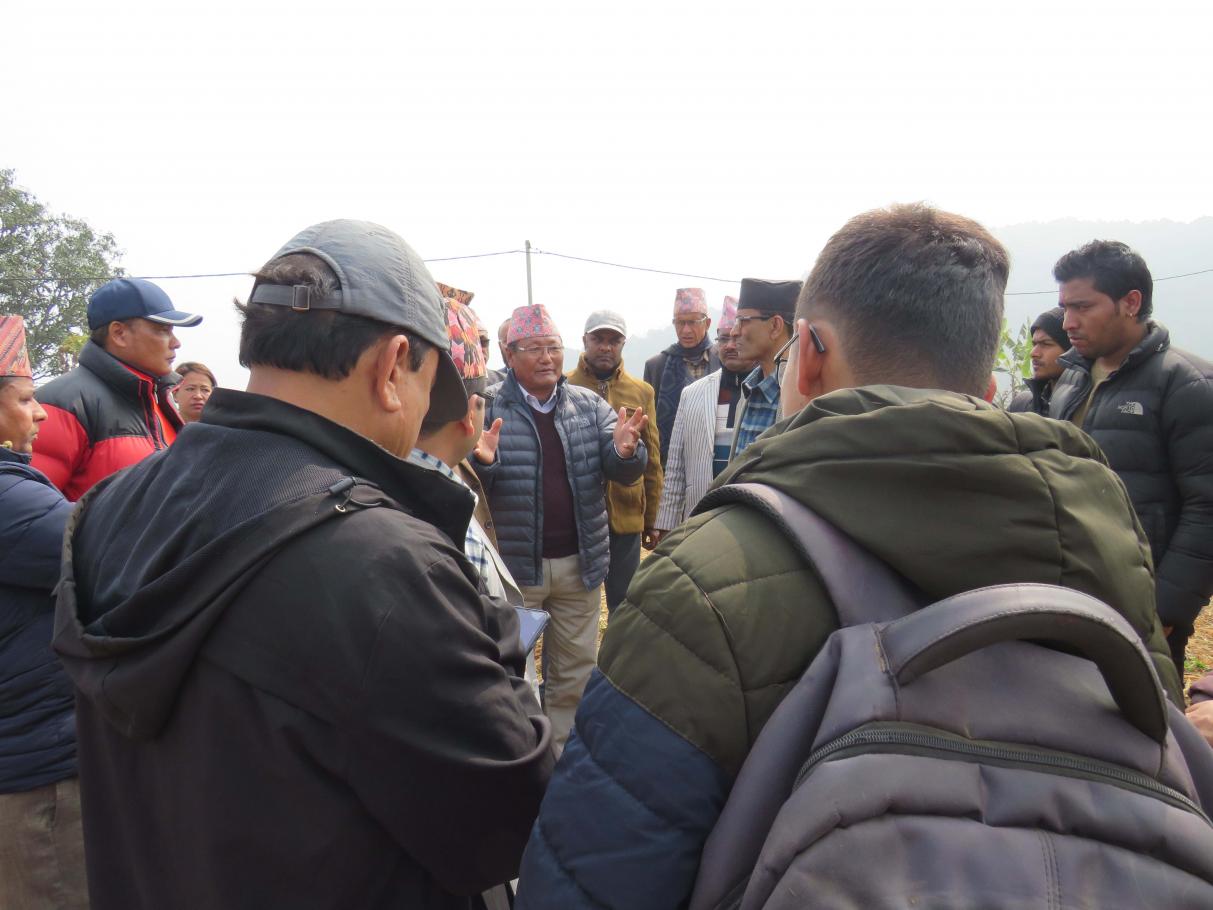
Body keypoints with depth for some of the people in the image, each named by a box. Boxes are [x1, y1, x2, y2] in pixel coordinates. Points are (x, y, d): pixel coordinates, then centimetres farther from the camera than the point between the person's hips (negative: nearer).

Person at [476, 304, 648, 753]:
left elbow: (624, 474, -1)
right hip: (512, 565, -3)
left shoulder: (590, 406, 3)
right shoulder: (489, 408, -6)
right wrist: (480, 460, -30)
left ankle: (561, 754, 35)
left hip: (580, 563, 3)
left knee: (575, 671, 16)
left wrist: (624, 450, -24)